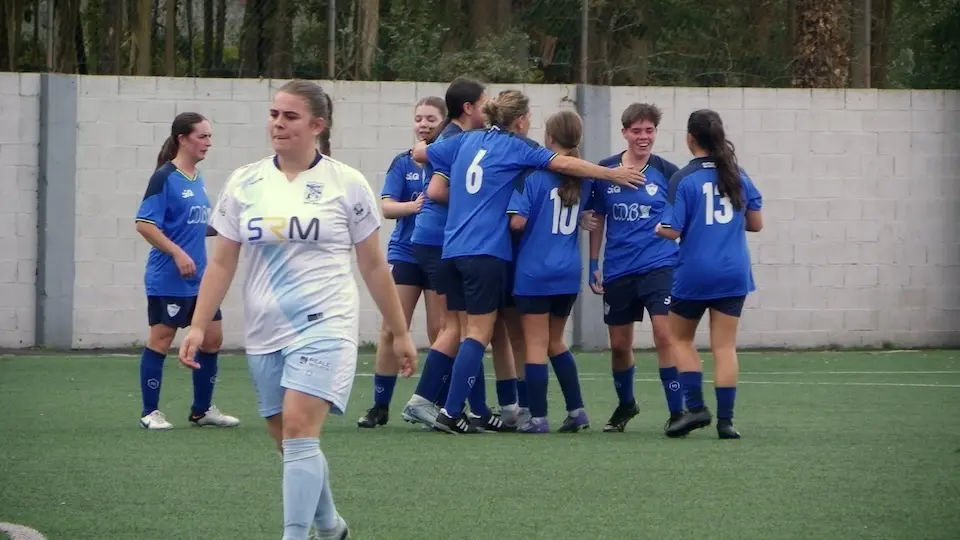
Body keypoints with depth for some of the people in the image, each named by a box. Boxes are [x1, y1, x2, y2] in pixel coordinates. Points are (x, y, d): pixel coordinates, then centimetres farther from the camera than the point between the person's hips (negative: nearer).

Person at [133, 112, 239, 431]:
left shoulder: (197, 179, 12)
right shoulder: (165, 177, -13)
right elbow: (144, 224, -17)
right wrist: (178, 253, -22)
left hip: (198, 279, 8)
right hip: (168, 281, -8)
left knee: (212, 339, 8)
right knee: (161, 341, -1)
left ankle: (202, 410, 20)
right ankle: (150, 413, 7)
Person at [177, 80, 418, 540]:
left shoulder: (347, 184, -1)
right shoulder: (244, 184, 6)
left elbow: (373, 266, 5)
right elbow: (221, 264, 7)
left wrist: (400, 333, 8)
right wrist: (198, 328, -2)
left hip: (324, 328, -4)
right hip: (264, 334, 4)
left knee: (299, 432, -19)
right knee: (290, 444, 12)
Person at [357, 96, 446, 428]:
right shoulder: (403, 163, 4)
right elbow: (387, 206, -4)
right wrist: (414, 205, -23)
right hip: (406, 253, 1)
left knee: (439, 331, -1)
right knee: (392, 330, -1)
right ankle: (380, 406, 4)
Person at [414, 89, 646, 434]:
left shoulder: (467, 141, 15)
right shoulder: (516, 148, -2)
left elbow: (420, 153, 24)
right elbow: (561, 164, -8)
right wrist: (611, 174, -1)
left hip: (453, 250, 7)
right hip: (487, 251, -7)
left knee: (469, 331, 11)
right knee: (479, 334, -6)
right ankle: (451, 412, -14)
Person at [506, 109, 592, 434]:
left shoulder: (535, 174, -12)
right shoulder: (584, 177, 4)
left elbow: (517, 222, -17)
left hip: (534, 271, -5)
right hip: (569, 273, 5)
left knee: (536, 344, 1)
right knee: (555, 342, 19)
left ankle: (538, 417, 1)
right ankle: (576, 410, 15)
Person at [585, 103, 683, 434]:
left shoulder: (667, 173, -1)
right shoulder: (605, 171, 4)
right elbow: (597, 220, 13)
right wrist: (593, 264, 9)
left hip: (659, 266, -3)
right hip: (618, 270, 3)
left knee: (664, 333, -18)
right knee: (619, 344, 11)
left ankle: (677, 412, -12)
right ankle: (625, 405, 35)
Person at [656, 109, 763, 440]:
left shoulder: (684, 180, -10)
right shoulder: (738, 177, 3)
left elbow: (672, 231, -13)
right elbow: (755, 223, 8)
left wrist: (658, 228, 9)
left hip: (694, 273, -3)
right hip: (733, 273, 3)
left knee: (681, 338, 15)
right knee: (724, 346, 4)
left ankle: (695, 406, 2)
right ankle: (725, 419, -2)